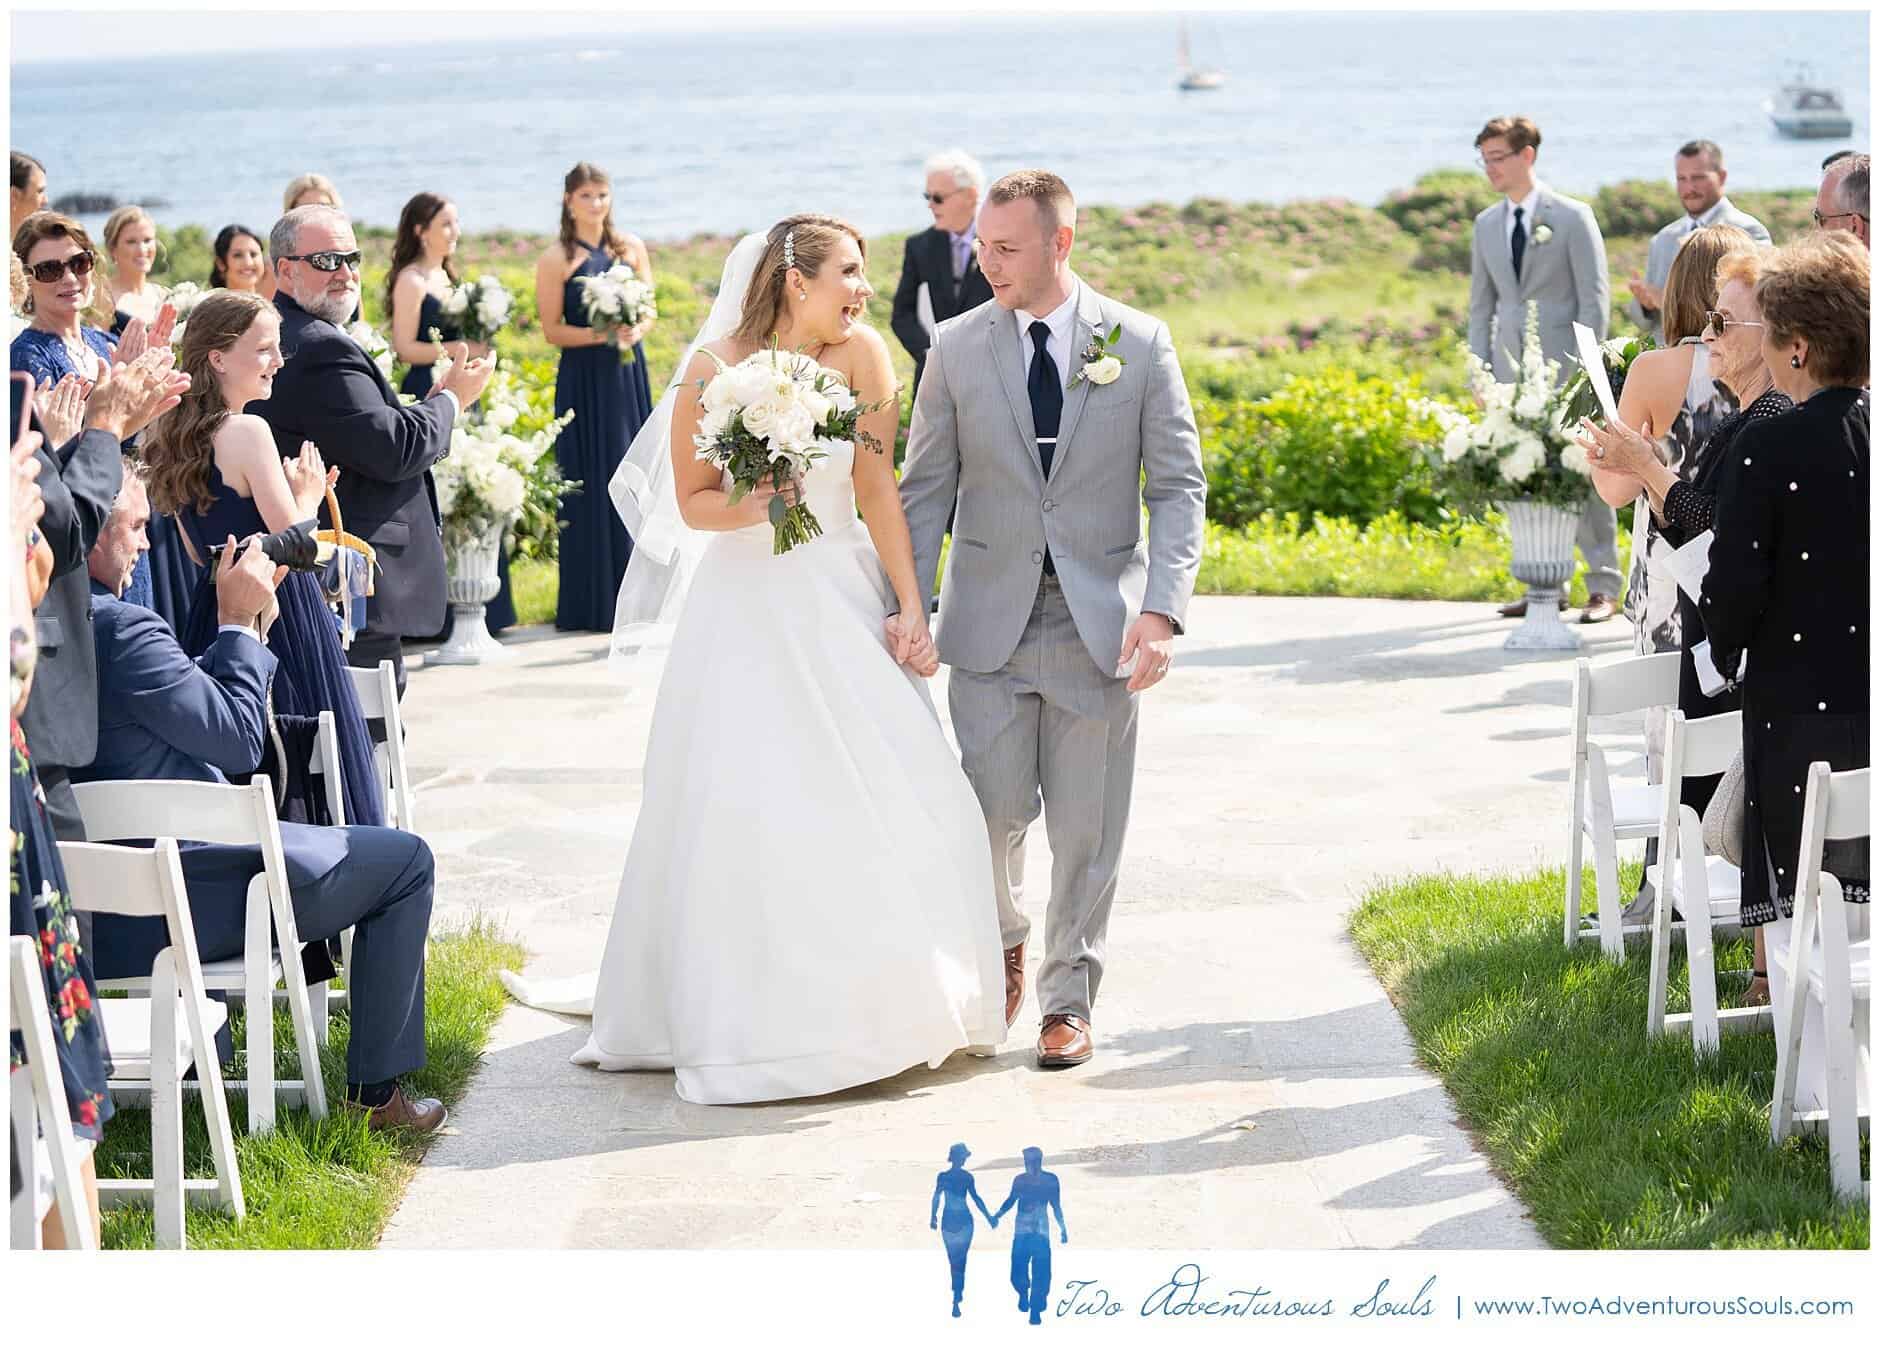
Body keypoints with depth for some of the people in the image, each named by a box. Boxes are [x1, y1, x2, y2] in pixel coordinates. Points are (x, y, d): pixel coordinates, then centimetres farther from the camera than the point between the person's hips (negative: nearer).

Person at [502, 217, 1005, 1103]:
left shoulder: (861, 355, -2)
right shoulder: (714, 369, -9)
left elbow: (878, 490, -1)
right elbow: (692, 503, -2)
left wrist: (911, 607, -6)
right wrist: (753, 504, -22)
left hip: (843, 600, 3)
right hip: (746, 609, -2)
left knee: (889, 802, -3)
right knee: (742, 812, -4)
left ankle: (882, 1000, 13)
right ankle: (748, 1019, 7)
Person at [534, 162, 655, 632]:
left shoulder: (631, 247, 8)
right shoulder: (556, 259, -3)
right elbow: (552, 330, -5)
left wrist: (637, 330, -11)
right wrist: (601, 335, -18)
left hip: (628, 375, 4)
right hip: (583, 380, -4)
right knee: (591, 483, -3)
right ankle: (593, 602, 2)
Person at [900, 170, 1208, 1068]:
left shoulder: (1140, 344, -2)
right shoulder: (956, 346, 1)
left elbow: (1177, 486, -1)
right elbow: (926, 488, 5)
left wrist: (1162, 607, -13)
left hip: (1099, 622, -1)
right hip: (990, 622, 1)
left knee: (1086, 827, 5)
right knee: (993, 812, -3)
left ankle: (1068, 1000, 21)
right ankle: (1002, 939, 29)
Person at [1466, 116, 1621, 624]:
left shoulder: (1572, 217, -3)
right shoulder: (1486, 224, 12)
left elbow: (1594, 298, -5)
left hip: (1565, 370, -5)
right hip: (1512, 371, 5)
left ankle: (1604, 587, 3)